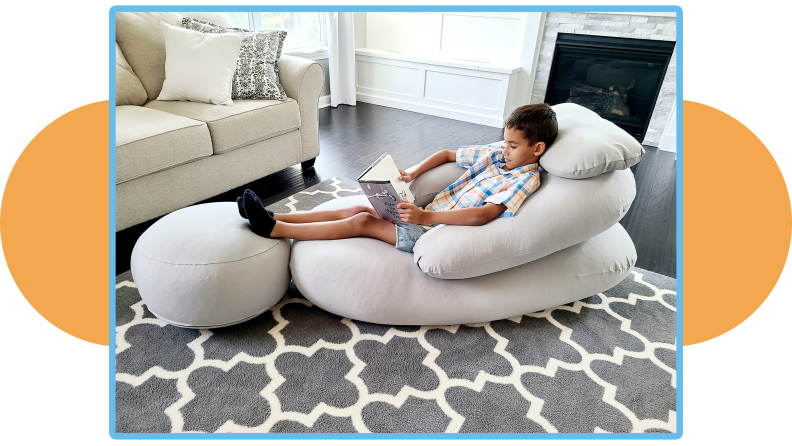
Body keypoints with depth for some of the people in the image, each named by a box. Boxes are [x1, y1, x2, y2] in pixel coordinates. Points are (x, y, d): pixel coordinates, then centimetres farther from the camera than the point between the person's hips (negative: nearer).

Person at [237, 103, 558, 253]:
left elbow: (484, 215, -25)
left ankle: (274, 229, -13)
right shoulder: (496, 154, 12)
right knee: (357, 210, -5)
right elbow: (448, 154, 19)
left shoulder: (525, 180, -10)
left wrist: (426, 217, -33)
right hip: (427, 216, 7)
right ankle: (274, 218, -3)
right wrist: (415, 171, 1)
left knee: (364, 222, -17)